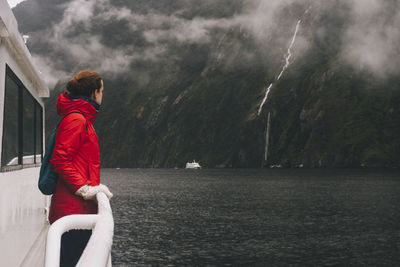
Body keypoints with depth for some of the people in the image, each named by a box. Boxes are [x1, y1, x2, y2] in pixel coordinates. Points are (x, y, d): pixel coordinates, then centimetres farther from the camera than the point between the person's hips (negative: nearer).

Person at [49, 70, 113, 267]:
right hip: (74, 208, -10)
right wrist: (85, 189, -19)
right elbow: (60, 161, -18)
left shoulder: (82, 119, 21)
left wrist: (94, 186, 17)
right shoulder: (76, 120, -11)